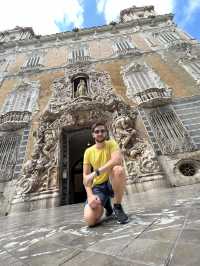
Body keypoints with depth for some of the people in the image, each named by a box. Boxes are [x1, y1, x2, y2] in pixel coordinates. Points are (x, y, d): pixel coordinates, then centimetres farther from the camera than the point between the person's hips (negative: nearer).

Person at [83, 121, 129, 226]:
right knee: (90, 220, -20)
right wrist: (90, 195, -17)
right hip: (98, 186, 2)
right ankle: (105, 204, 16)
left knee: (118, 169, -35)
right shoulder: (88, 151, -1)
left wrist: (96, 172, -32)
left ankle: (117, 207, -10)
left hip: (112, 182, -2)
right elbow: (85, 176, -2)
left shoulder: (111, 144, -7)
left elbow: (117, 160, -29)